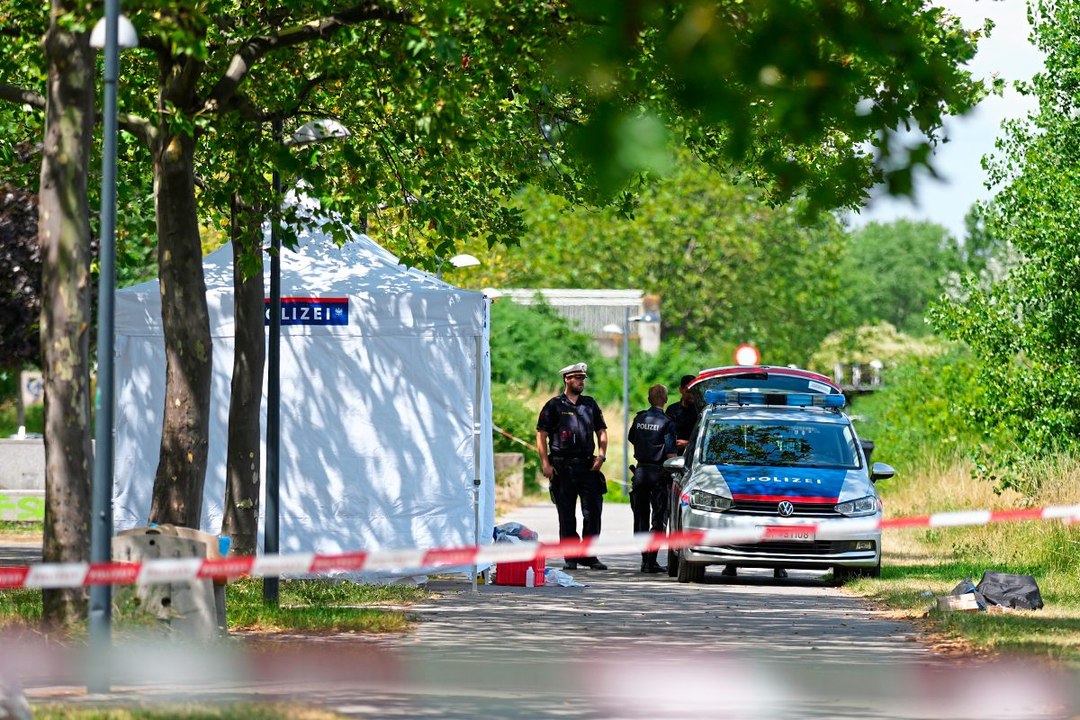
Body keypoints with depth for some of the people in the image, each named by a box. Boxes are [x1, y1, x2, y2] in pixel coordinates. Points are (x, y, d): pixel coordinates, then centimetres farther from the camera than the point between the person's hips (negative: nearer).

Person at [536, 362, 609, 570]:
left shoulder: (590, 404, 14)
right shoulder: (554, 406, 2)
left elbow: (601, 432, 18)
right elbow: (541, 436, 0)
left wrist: (601, 455, 2)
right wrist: (545, 463, -9)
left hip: (587, 466, 3)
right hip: (562, 467, -3)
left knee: (593, 512, -2)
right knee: (567, 516, 1)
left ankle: (589, 555, 6)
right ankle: (570, 558, 7)